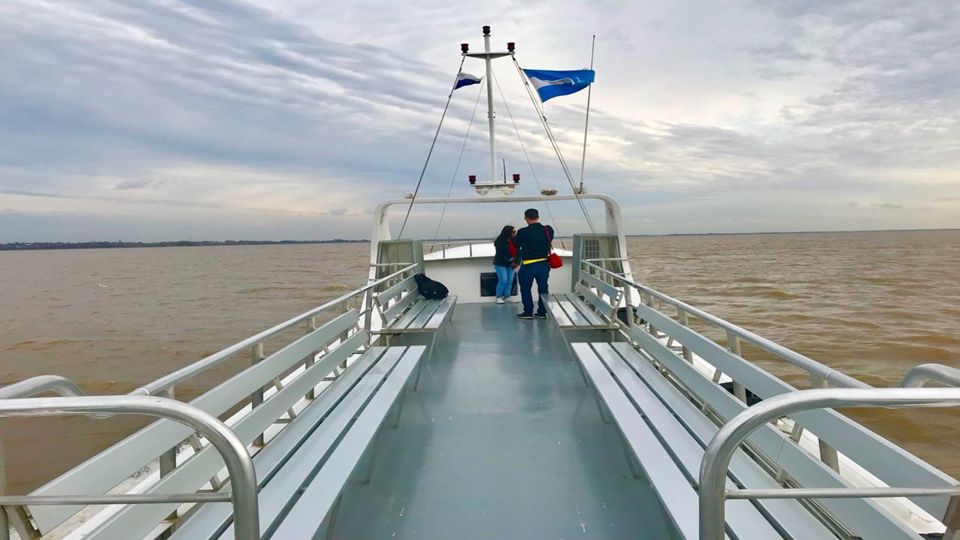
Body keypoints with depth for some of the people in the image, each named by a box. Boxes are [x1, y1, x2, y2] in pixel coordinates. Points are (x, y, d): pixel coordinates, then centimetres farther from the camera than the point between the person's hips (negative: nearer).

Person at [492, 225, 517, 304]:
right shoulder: (500, 241, -14)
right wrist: (510, 262, -18)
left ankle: (507, 297, 11)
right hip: (500, 264, -4)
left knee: (510, 281, -1)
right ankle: (499, 297, 6)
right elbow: (500, 254, -16)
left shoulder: (514, 241, -1)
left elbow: (517, 252, 6)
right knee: (503, 280, -9)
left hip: (511, 264, 5)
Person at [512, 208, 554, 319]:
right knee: (543, 288, 12)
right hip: (544, 264, 4)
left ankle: (528, 312, 13)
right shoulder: (548, 230, -3)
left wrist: (516, 261, 18)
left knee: (526, 289, 10)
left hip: (528, 265, -4)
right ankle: (542, 312, 16)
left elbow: (516, 247, 1)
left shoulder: (522, 232, -11)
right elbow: (549, 244, 8)